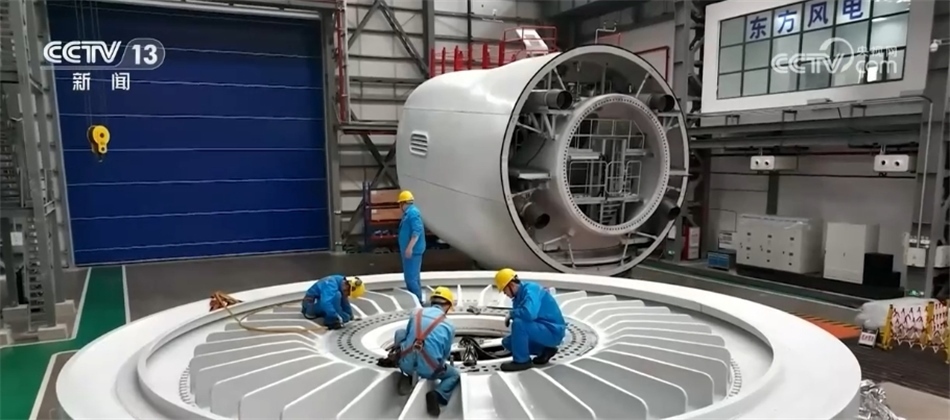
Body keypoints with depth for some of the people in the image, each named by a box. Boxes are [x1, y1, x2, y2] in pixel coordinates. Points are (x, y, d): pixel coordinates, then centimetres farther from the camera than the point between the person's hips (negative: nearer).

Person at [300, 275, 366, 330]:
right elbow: (325, 303, -42)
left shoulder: (342, 282, -3)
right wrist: (336, 318, -40)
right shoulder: (331, 284, -30)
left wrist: (350, 316, 14)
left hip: (318, 302, 10)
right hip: (312, 301, -10)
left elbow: (344, 302, 10)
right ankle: (332, 321, -20)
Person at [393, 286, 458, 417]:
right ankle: (438, 395, 0)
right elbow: (446, 354, 11)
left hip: (406, 363, 2)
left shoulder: (417, 313, 8)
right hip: (429, 369, -2)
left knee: (400, 333, 30)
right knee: (454, 375, 31)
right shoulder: (449, 325, 3)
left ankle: (406, 378, 27)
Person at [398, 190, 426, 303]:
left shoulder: (413, 212, -16)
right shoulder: (409, 212, 16)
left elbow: (417, 231, -25)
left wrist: (410, 247, -29)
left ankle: (417, 301, -7)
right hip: (410, 250, 11)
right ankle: (417, 299, 22)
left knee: (411, 277, -11)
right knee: (414, 276, 15)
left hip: (412, 251, -11)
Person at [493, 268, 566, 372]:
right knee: (507, 342, 10)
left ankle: (522, 360, -13)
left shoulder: (530, 290, -20)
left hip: (552, 332, -10)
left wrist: (511, 313, -20)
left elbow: (529, 313, -37)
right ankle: (545, 351, 11)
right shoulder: (519, 295, 7)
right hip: (542, 331, 10)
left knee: (519, 323, -30)